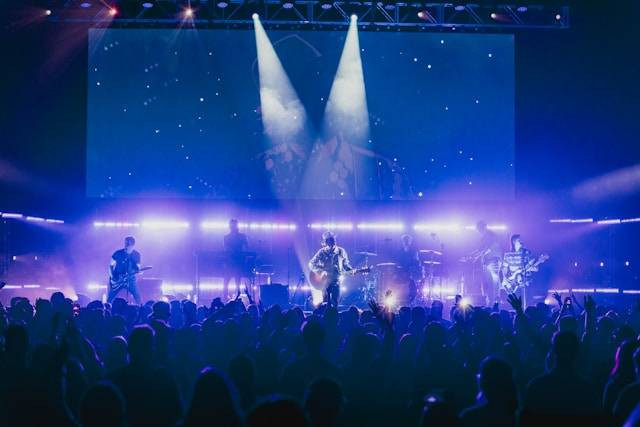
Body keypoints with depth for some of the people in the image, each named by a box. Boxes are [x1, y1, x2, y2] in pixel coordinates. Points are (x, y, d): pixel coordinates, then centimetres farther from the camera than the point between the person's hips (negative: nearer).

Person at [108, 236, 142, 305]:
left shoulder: (136, 255, 0)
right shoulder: (118, 253, -4)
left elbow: (137, 267, 6)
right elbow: (111, 265, 2)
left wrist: (138, 270, -17)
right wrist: (112, 277, -9)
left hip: (130, 279, 0)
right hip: (117, 279, 0)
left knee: (138, 297, -12)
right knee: (109, 299, 1)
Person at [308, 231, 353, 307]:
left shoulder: (341, 252, 2)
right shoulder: (322, 252, -2)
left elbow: (345, 265, 10)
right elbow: (311, 264, -3)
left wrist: (352, 270, -10)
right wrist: (321, 272, -18)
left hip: (336, 281, 1)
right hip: (324, 281, -1)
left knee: (335, 304, -3)